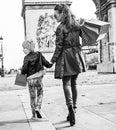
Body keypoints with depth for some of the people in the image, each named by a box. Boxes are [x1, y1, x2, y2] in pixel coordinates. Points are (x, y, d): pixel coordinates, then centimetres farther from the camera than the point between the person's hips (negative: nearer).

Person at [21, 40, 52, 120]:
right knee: (40, 94, 15)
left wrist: (22, 73, 6)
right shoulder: (39, 54, 2)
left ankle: (34, 114, 14)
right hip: (38, 78, 1)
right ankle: (38, 108, -7)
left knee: (32, 97, 11)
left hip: (30, 79, 0)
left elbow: (24, 69, -15)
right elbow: (47, 64, 1)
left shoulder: (26, 58, -5)